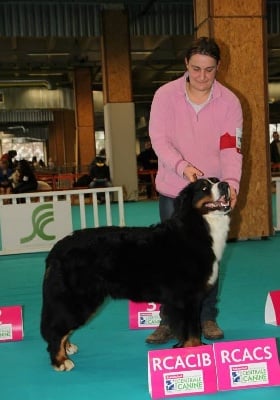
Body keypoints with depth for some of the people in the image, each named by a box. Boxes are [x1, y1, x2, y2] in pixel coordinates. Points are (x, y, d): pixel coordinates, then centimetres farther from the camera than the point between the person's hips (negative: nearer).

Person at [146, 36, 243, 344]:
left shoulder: (229, 102, -6)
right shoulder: (166, 95, -7)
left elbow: (231, 149, -10)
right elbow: (159, 140, -12)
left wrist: (231, 183, -27)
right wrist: (183, 167, -29)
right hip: (173, 191, 0)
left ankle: (207, 317, 24)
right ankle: (169, 320, 16)